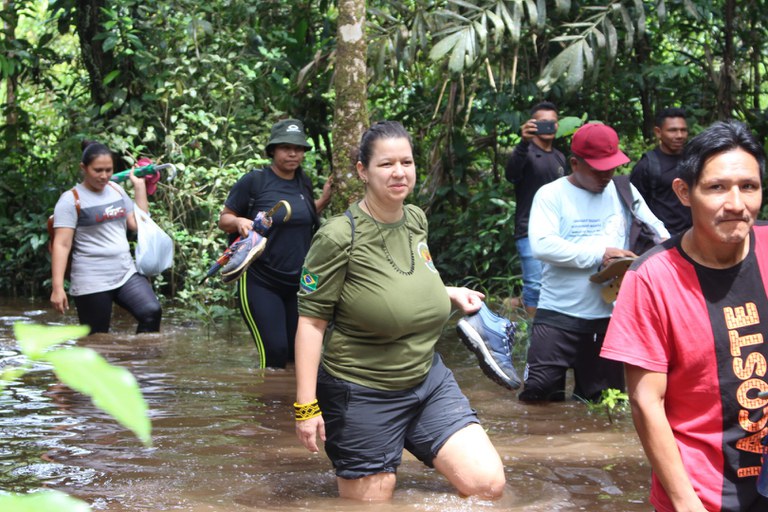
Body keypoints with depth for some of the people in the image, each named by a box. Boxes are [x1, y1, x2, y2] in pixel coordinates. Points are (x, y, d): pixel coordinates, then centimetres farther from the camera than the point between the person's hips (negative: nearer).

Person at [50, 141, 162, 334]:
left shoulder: (116, 190, 11)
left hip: (126, 273, 5)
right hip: (92, 282, -5)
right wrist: (57, 287, -22)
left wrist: (139, 186, 10)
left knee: (152, 312, -18)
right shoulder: (71, 199, -7)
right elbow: (61, 245, -13)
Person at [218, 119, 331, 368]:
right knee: (274, 352, -14)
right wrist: (239, 222, -24)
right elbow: (224, 219, -3)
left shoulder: (303, 181, 7)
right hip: (260, 282, -6)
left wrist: (325, 198, 5)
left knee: (297, 353, 10)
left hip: (299, 282, 6)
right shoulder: (254, 181, -9)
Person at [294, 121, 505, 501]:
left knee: (489, 484, -5)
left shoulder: (416, 219, 3)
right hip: (363, 395, -6)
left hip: (428, 379, 6)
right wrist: (306, 405, -18)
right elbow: (311, 320, -15)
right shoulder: (340, 237, -16)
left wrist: (450, 293, 10)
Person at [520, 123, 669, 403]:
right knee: (538, 390, -6)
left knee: (602, 400, 8)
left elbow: (656, 230, 17)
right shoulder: (551, 194, -4)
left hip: (608, 316, 3)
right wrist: (599, 254, -17)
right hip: (559, 314, -3)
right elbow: (541, 244, -18)